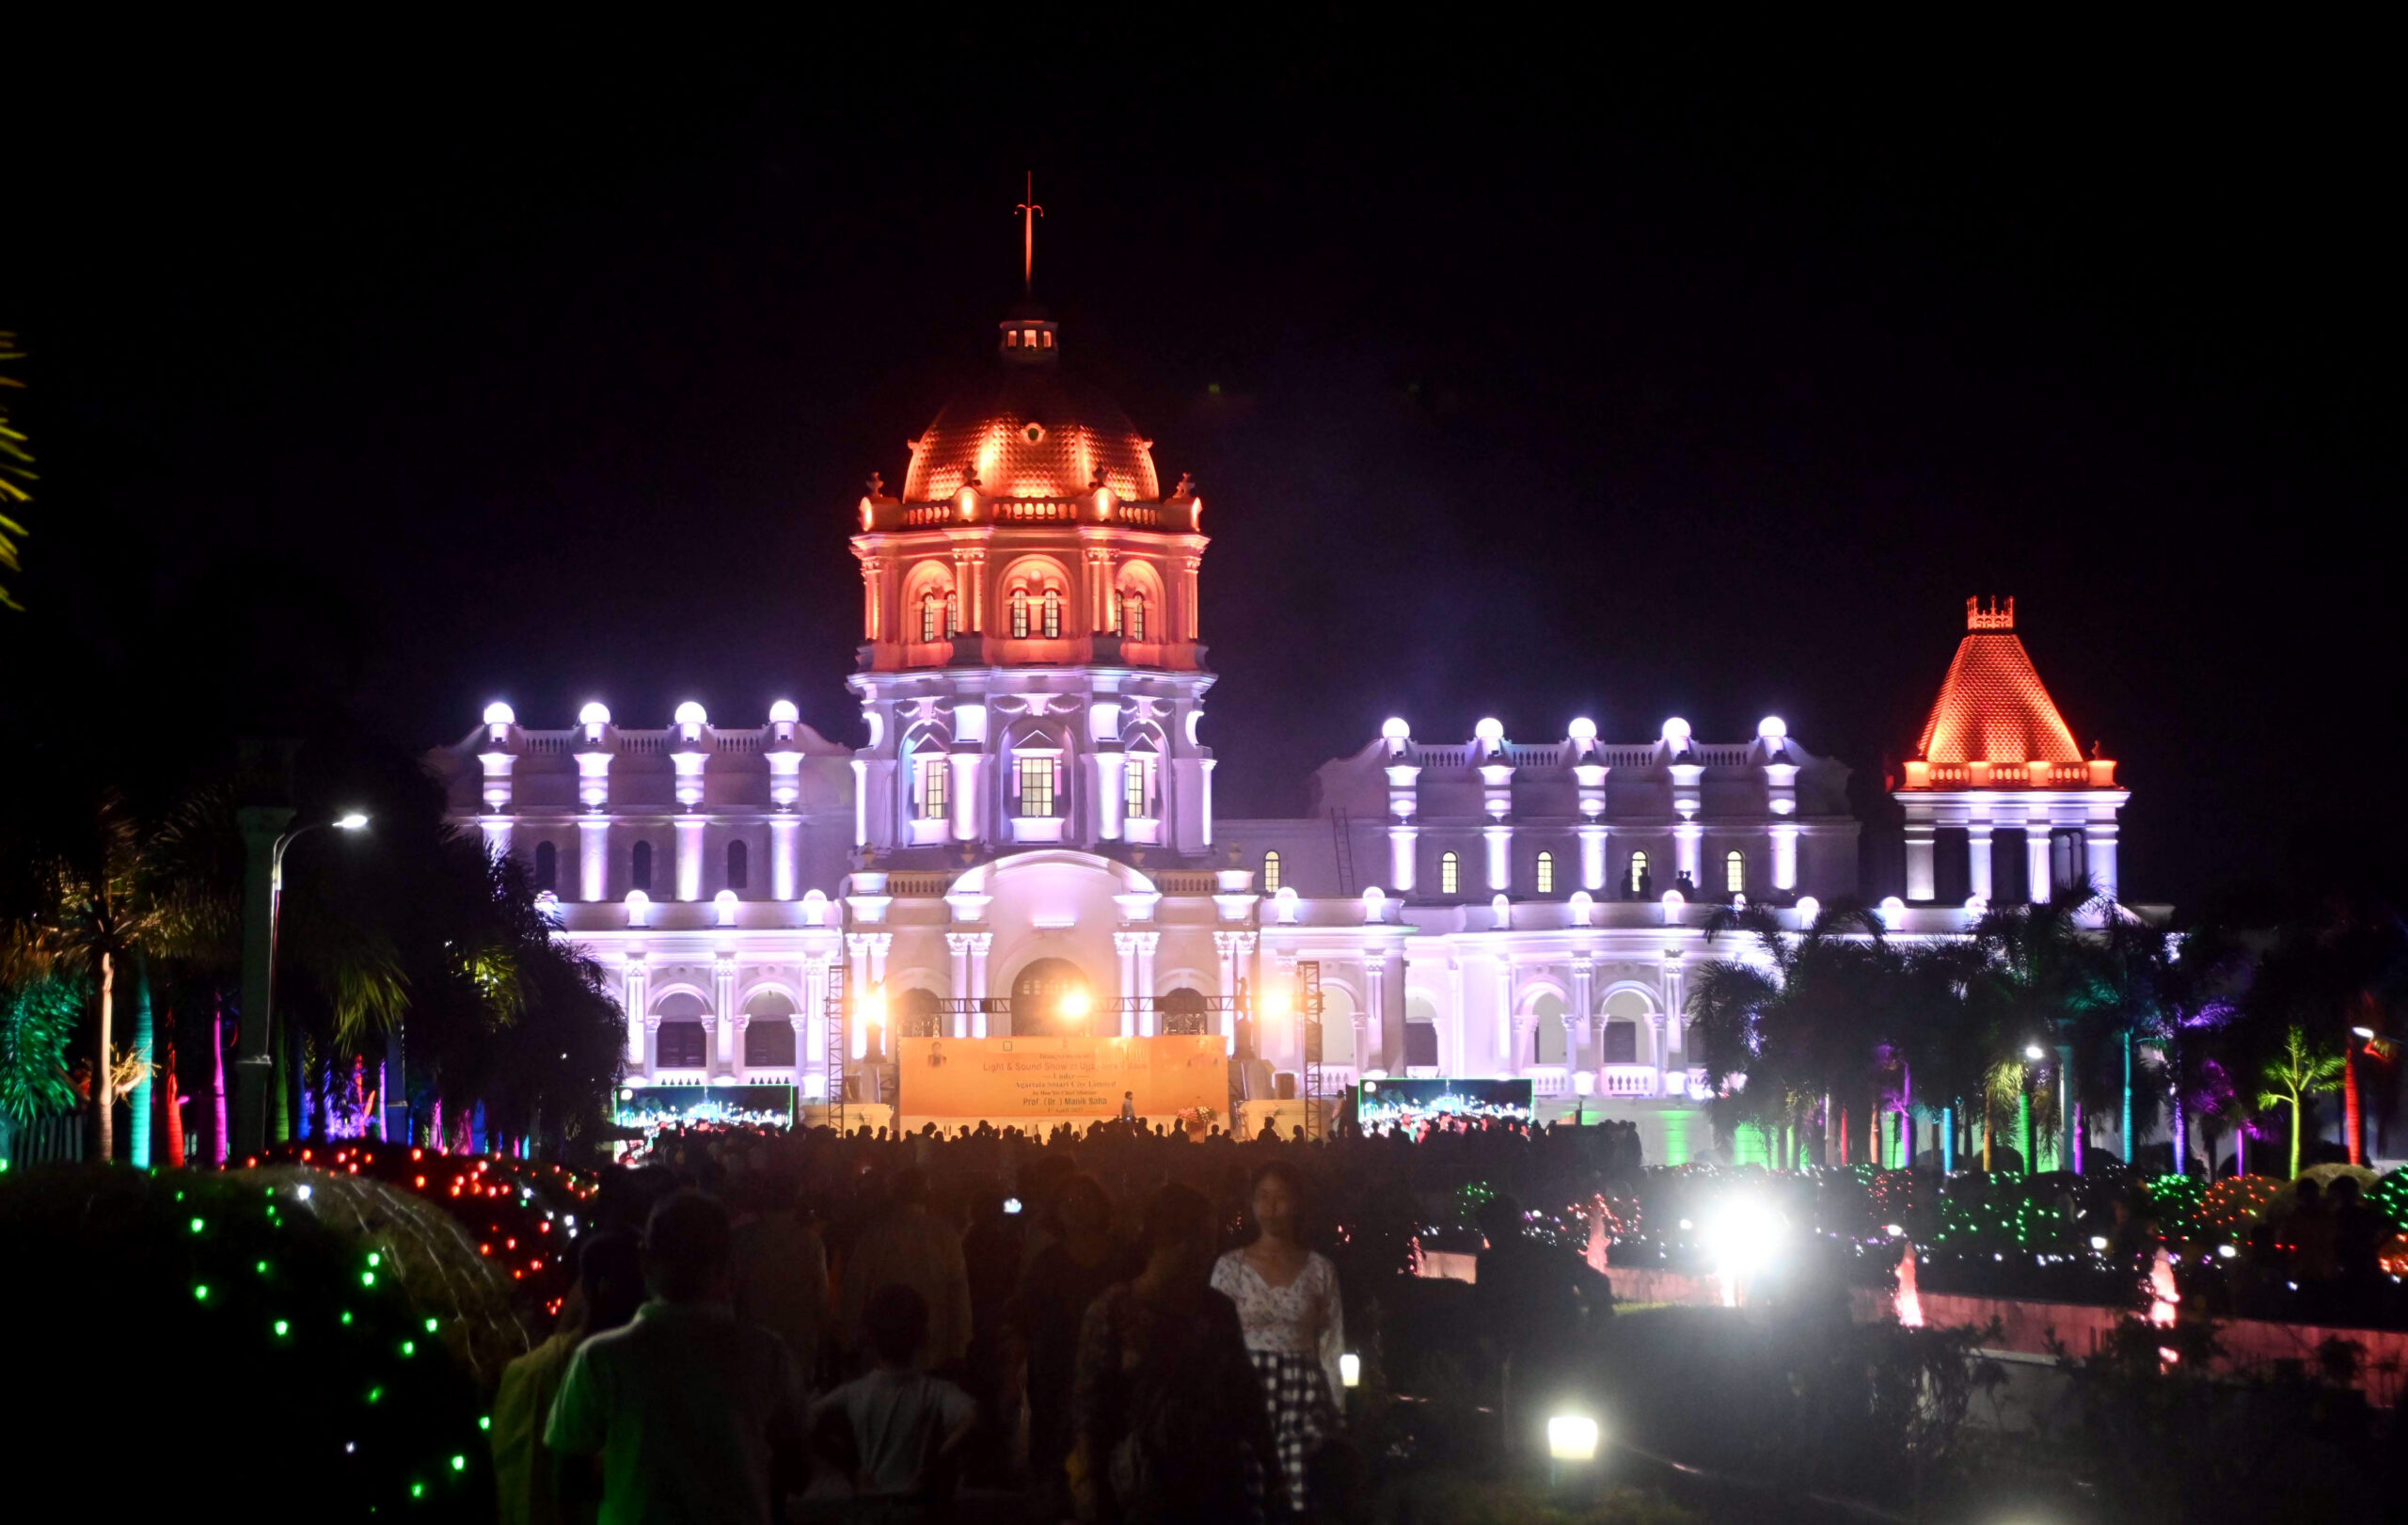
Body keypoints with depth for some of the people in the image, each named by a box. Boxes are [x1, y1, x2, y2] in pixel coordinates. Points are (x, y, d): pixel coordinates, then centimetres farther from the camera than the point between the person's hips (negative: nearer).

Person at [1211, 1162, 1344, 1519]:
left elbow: (1332, 1349, 8)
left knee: (1299, 1498, -8)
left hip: (1302, 1397, 0)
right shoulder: (1229, 1267, 5)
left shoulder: (1320, 1270, 7)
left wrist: (1335, 1418, 3)